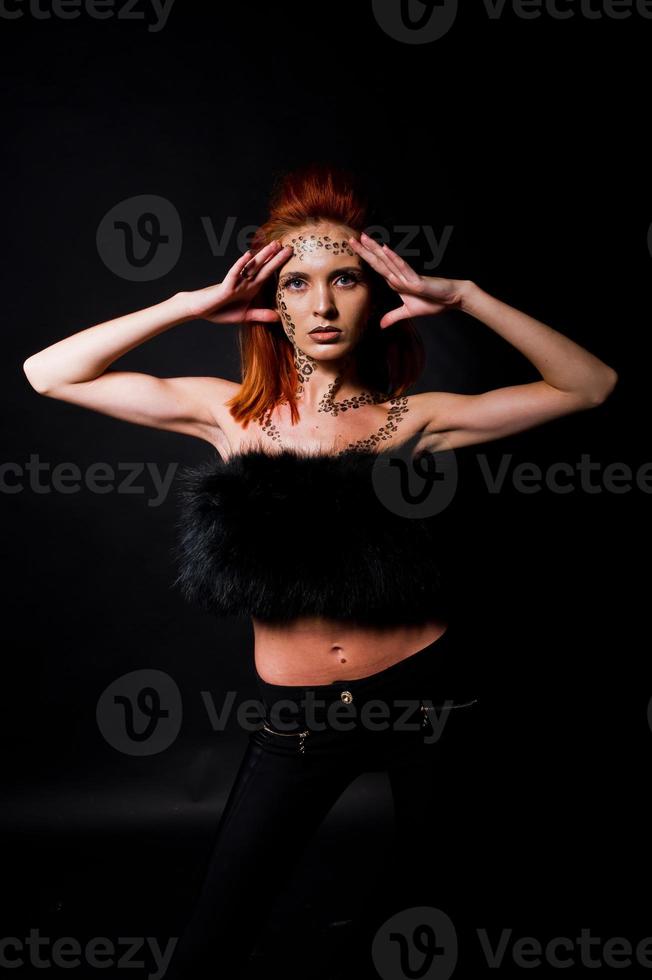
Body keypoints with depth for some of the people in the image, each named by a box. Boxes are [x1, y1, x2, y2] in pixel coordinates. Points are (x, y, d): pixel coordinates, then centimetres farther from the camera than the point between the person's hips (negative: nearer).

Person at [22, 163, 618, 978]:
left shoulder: (410, 418, -5)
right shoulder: (232, 412, -3)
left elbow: (591, 384, -6)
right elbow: (48, 374, -5)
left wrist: (461, 297, -12)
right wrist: (191, 305, -11)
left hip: (423, 692, 0)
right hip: (296, 715, 0)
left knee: (425, 901, 22)